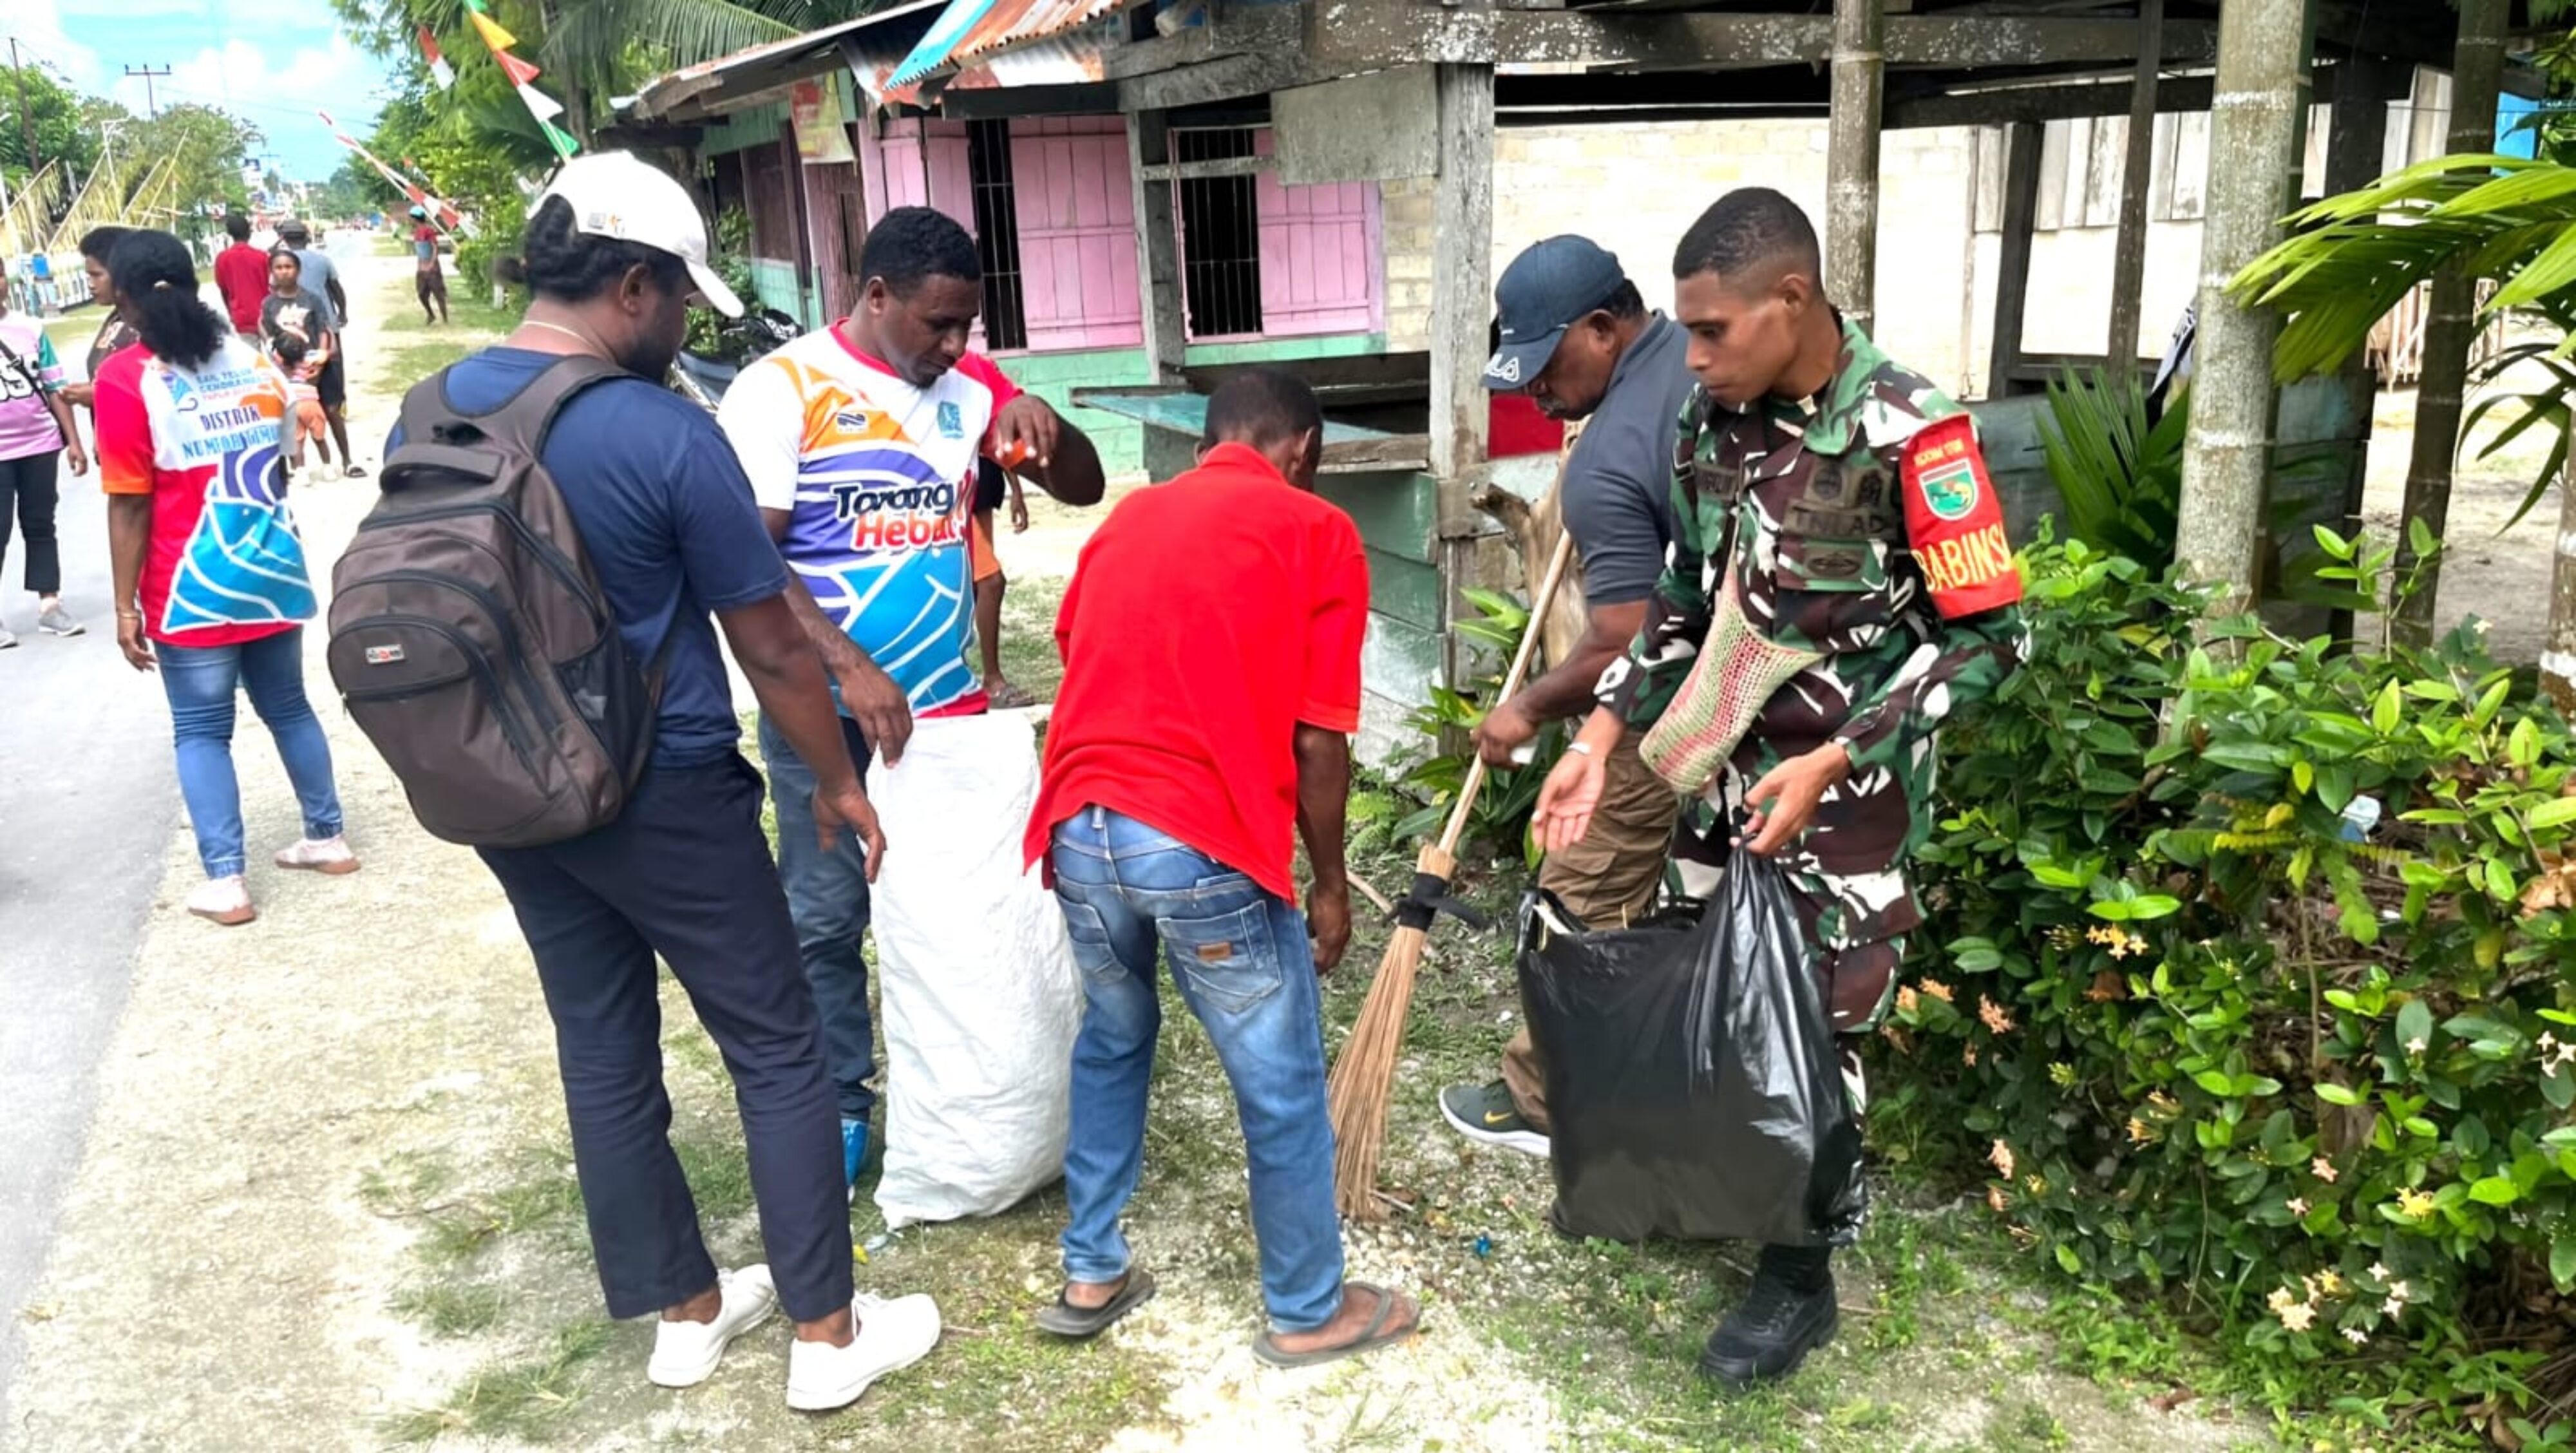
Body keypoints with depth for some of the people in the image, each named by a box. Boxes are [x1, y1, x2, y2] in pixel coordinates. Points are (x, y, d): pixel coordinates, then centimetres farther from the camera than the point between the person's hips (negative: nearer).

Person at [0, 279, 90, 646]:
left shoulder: (30, 329, 1)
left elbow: (55, 389, 4)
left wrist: (74, 442, 3)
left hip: (41, 445, 2)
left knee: (40, 526, 11)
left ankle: (49, 605, 20)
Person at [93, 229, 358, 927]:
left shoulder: (125, 378, -13)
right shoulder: (251, 358, 3)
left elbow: (129, 505, -14)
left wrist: (125, 606, -8)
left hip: (192, 589, -5)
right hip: (273, 572, 5)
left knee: (201, 731, 4)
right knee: (288, 708, 18)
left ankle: (225, 882, 5)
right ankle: (328, 837, 27)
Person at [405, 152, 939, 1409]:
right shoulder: (665, 434, -20)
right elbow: (772, 649, -13)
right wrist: (837, 781, 1)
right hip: (665, 800, -6)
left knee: (603, 1053, 17)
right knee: (776, 1053, 8)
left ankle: (683, 1312, 32)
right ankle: (827, 1333, 17)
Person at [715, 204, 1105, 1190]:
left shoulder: (969, 386, 2)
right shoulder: (784, 389, -11)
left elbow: (1083, 488, 6)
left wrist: (1041, 422, -15)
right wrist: (850, 668, -26)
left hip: (949, 706, 4)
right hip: (827, 715, -4)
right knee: (827, 917, 6)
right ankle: (838, 1100, 23)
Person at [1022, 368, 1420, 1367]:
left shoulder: (1127, 515, 18)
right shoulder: (1318, 533, 2)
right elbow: (1318, 740, -3)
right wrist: (1329, 883, 8)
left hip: (1078, 829, 6)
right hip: (1207, 844, -6)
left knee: (1111, 1042, 28)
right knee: (1282, 1089, 13)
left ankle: (1091, 1275, 37)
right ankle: (1308, 1312, 29)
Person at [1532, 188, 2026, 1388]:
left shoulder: (1908, 432, -20)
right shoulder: (1707, 419, -1)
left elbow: (1989, 634, -17)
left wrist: (1831, 764, -22)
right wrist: (1604, 733, -2)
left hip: (1849, 789, -5)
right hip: (1724, 768, 6)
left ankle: (1800, 1277, 25)